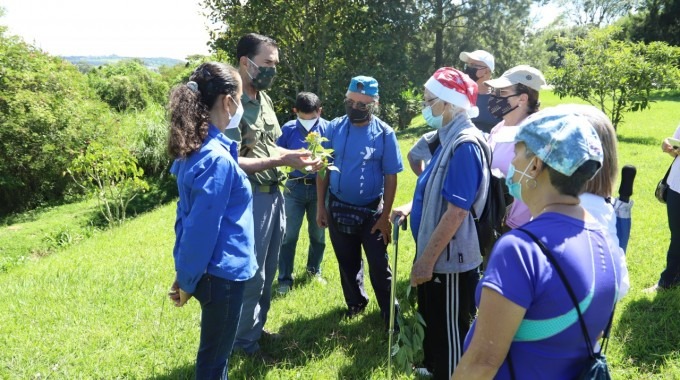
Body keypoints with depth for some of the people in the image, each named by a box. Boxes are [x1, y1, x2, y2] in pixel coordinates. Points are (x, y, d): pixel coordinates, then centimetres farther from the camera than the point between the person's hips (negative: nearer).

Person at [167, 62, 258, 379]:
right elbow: (201, 228, -22)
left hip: (213, 270, 9)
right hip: (221, 272, -9)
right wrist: (186, 281, -11)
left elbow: (189, 217, 9)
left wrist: (184, 272, 14)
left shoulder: (194, 148, 4)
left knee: (215, 349, 25)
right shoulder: (217, 158, -24)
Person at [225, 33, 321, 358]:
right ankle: (244, 341, 24)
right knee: (251, 274, 5)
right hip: (251, 198, -8)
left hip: (274, 195, 9)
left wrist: (298, 154, 3)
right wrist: (282, 161, -25)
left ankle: (257, 328, 37)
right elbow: (232, 163, -22)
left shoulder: (264, 99, 10)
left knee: (268, 272, 19)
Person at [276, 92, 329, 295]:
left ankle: (314, 270, 37)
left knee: (318, 234, 15)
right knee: (289, 235, -1)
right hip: (295, 187, -1)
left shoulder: (328, 128, -4)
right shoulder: (288, 129, -4)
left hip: (319, 187, 1)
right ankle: (285, 279, 10)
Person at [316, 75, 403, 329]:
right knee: (347, 263, 19)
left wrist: (385, 215, -12)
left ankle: (389, 312, 23)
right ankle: (355, 302, 40)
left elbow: (390, 177, -9)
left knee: (379, 266, 6)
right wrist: (320, 206, -1)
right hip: (338, 208, 3)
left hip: (372, 211, -3)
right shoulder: (334, 128, -4)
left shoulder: (384, 133, -11)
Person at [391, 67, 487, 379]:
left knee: (449, 332, 7)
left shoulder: (465, 145, -23)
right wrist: (409, 208, 7)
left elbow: (456, 211, -26)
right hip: (435, 255, 10)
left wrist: (427, 259, -23)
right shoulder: (449, 139, 9)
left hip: (450, 261, -10)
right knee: (432, 323, 26)